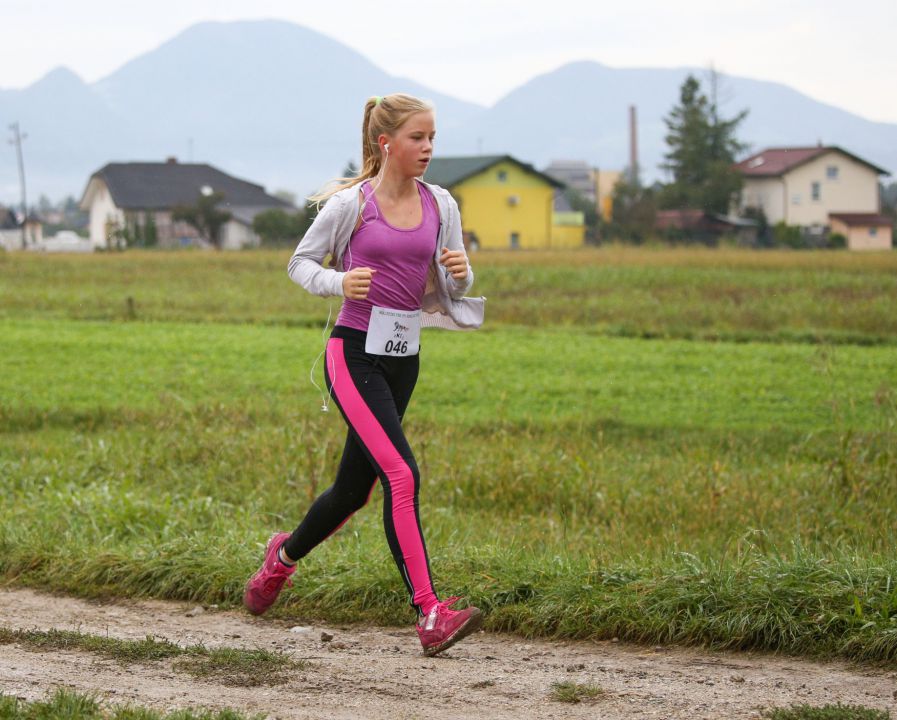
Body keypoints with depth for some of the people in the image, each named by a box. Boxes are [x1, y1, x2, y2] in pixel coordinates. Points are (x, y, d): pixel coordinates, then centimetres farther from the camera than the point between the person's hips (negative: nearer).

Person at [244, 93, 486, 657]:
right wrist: (339, 282, -16)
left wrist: (462, 272, -11)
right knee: (402, 475, -21)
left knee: (354, 488, 14)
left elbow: (456, 291, 12)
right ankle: (430, 614, -24)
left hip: (404, 358, 6)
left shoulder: (441, 206, 7)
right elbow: (301, 263, 4)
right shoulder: (351, 204, -6)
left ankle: (285, 555, 44)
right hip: (355, 353, -6)